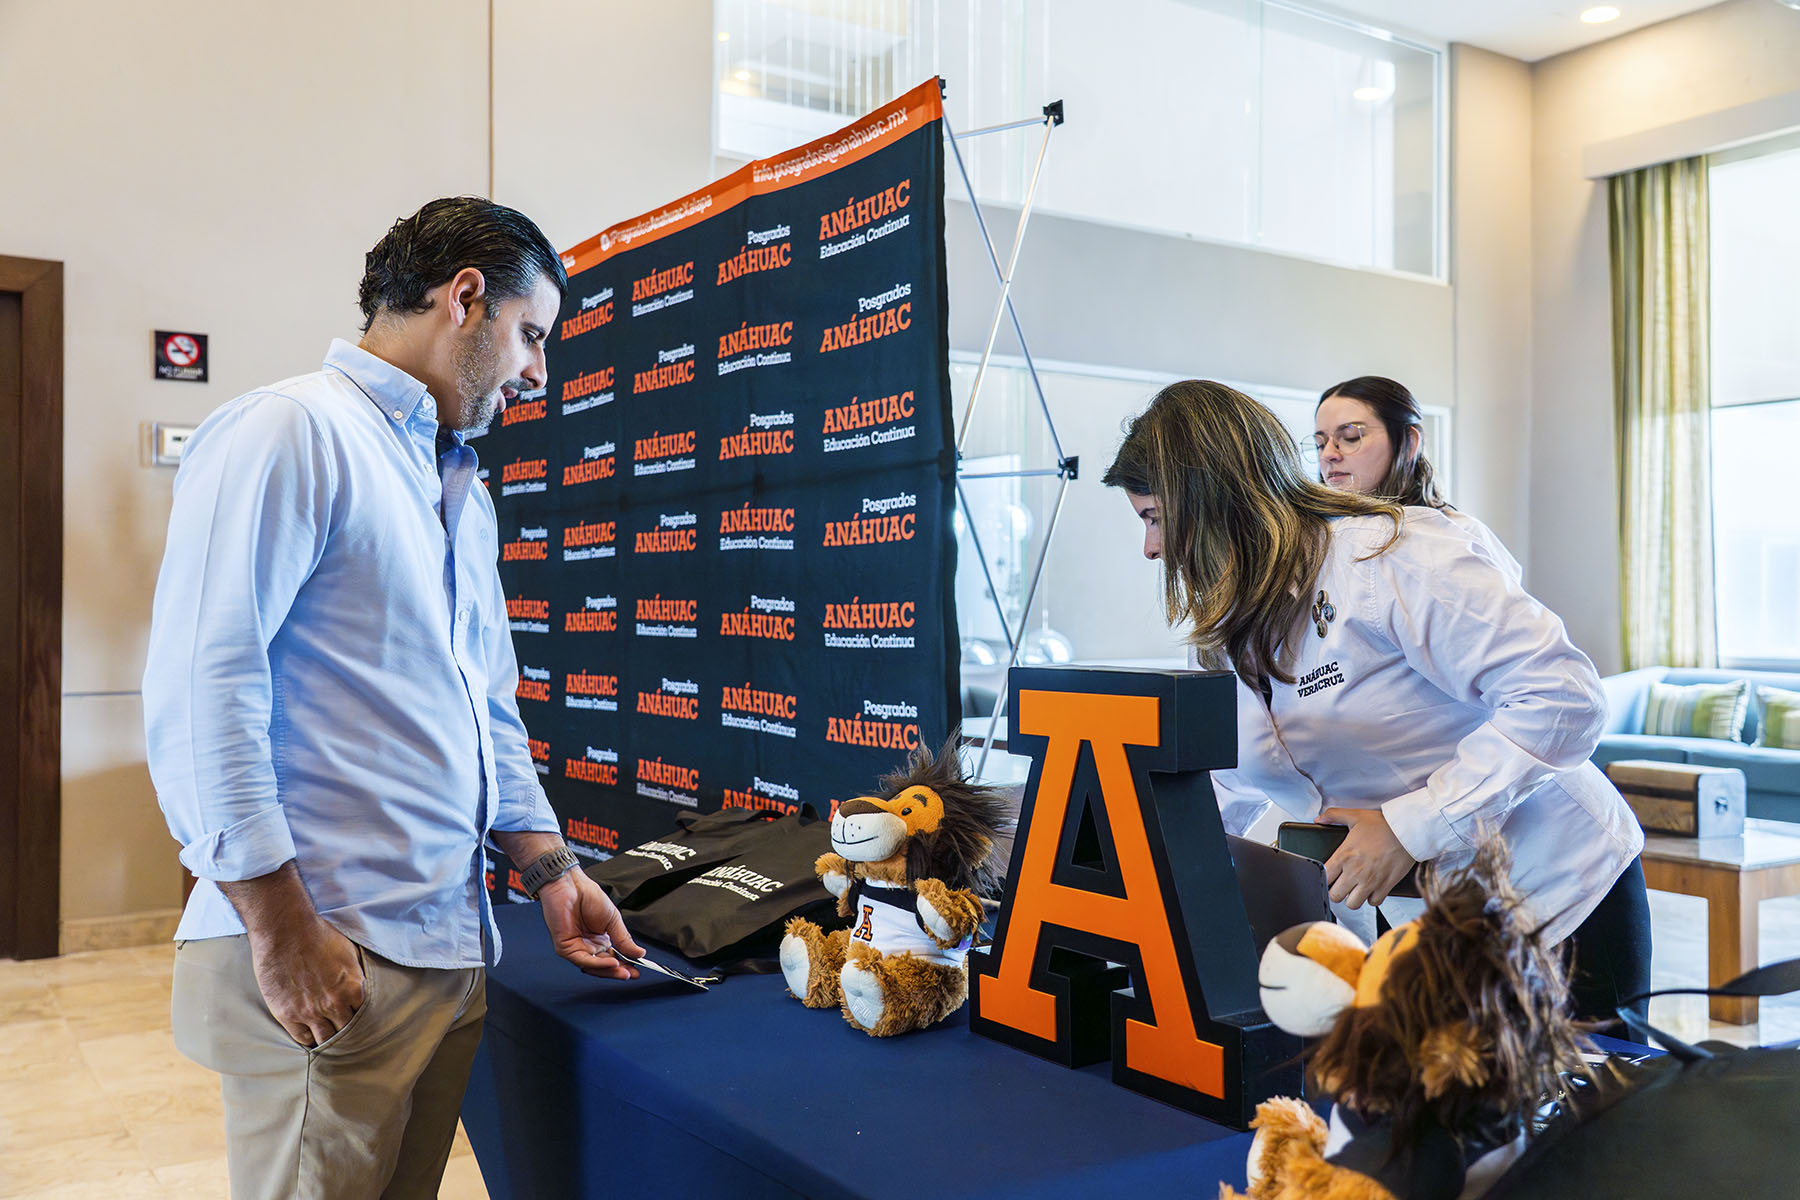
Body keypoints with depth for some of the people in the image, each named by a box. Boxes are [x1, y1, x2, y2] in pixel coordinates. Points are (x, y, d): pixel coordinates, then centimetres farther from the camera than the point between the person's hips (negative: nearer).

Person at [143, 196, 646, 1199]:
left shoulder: (466, 495, 18)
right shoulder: (290, 433, -10)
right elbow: (201, 688, -18)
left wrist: (552, 870, 16)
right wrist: (284, 927, -19)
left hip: (456, 948, 8)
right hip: (327, 954, -8)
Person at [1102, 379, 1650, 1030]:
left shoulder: (1390, 553, -21)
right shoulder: (1238, 632, 5)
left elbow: (1565, 697, -25)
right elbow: (1219, 798, 12)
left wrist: (1409, 827, -28)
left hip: (1561, 899, -6)